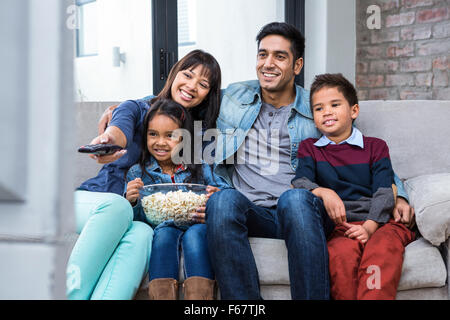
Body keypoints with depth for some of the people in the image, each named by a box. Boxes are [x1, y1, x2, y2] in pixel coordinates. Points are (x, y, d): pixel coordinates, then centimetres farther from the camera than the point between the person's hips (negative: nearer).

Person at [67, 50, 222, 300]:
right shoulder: (136, 109, 5)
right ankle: (72, 292, -43)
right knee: (116, 204, -37)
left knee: (142, 233, -35)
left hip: (141, 219, 2)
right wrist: (107, 139, -45)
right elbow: (121, 130, -17)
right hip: (94, 203, -1)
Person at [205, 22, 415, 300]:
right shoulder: (233, 97, 18)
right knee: (223, 200, -33)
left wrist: (397, 195, 1)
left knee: (294, 197, -36)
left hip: (298, 213, -1)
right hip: (250, 212, 1)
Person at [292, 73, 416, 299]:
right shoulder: (309, 148, 22)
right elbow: (300, 181, 3)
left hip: (379, 222, 0)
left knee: (383, 248, -36)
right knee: (340, 254, -36)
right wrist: (324, 192, -20)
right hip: (340, 224, 0)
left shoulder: (375, 147, 17)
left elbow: (383, 192, 5)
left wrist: (369, 227, -14)